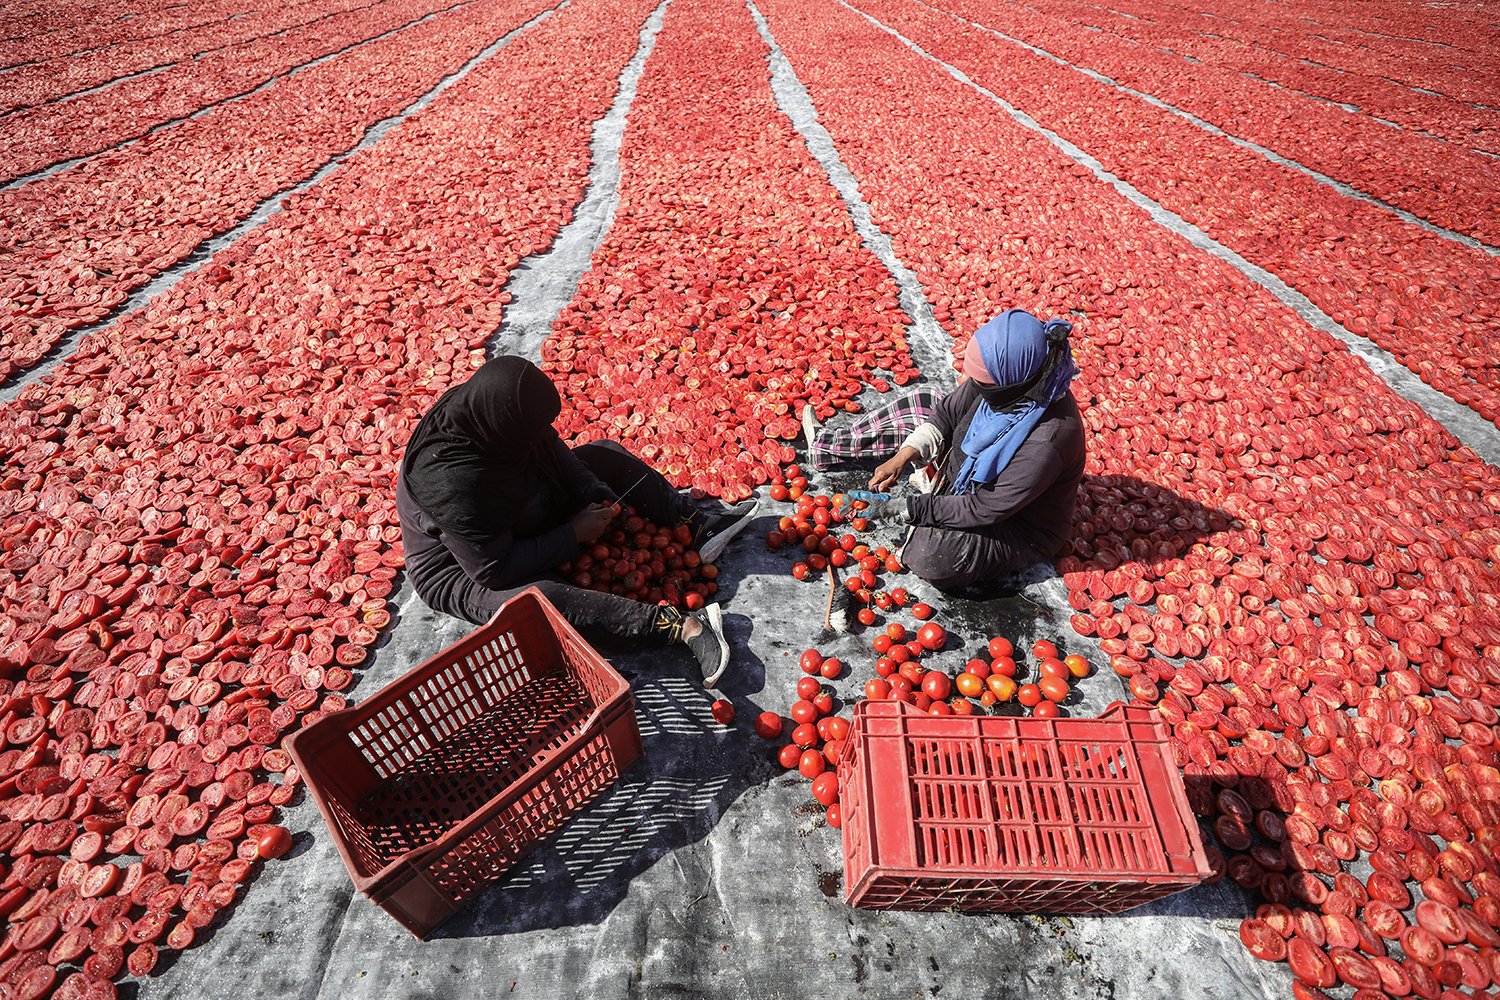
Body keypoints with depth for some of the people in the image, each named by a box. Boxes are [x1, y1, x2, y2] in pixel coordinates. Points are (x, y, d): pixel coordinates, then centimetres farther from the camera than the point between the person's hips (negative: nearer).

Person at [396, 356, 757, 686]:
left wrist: (594, 495, -16)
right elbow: (495, 571, -32)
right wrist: (573, 534, -26)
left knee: (606, 455, 1)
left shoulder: (488, 409, -17)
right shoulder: (454, 484, -39)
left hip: (520, 518, 9)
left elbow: (555, 452, 0)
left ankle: (701, 526, -6)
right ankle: (686, 627, -43)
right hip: (462, 571, -8)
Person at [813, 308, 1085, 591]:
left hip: (1015, 525, -7)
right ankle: (828, 445, 16)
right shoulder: (1005, 376, -20)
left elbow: (985, 510, -31)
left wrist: (909, 509, -28)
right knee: (921, 406, 2)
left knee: (929, 556, -32)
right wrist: (901, 458, -15)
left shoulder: (1046, 442, -40)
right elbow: (948, 413, -4)